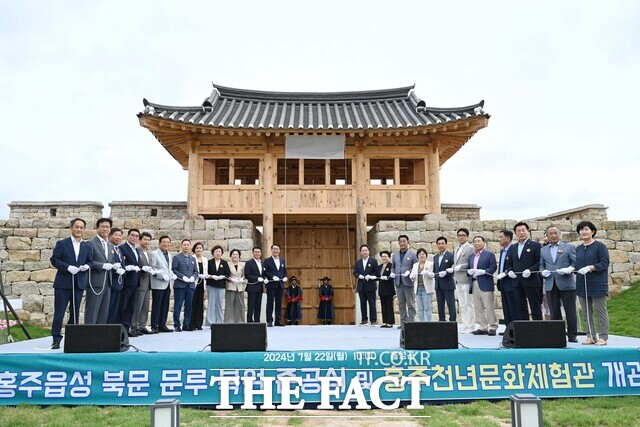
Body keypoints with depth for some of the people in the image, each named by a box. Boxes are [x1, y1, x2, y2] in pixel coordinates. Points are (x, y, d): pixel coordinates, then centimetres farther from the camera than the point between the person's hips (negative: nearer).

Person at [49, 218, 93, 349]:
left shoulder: (87, 246, 10)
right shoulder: (61, 243, 0)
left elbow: (90, 261, 14)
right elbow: (54, 260, -5)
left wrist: (87, 266, -9)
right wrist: (68, 267, -18)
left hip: (79, 283, 4)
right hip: (63, 283, -3)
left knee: (75, 312, 9)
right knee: (59, 312, -2)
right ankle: (56, 339, 5)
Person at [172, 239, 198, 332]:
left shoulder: (193, 259, 18)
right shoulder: (177, 257, 2)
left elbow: (196, 271, 16)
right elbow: (174, 270, -7)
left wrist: (193, 277, -4)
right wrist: (183, 277, -16)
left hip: (191, 285, 5)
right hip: (180, 285, -5)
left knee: (189, 306, 5)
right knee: (178, 306, -2)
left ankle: (186, 325, 12)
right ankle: (177, 325, 3)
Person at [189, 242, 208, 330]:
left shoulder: (205, 260, 16)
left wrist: (206, 275, -1)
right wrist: (199, 275, -16)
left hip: (201, 284, 5)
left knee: (200, 304, 5)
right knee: (192, 304, -5)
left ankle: (199, 324, 10)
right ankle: (192, 325, 1)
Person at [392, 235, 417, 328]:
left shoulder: (412, 254, 2)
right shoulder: (395, 255, 15)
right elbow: (393, 267, 20)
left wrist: (409, 272, -17)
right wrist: (392, 273, 0)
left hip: (408, 282, -4)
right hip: (398, 282, 4)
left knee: (410, 304, -1)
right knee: (401, 304, 8)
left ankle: (411, 322, 3)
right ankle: (403, 322, 14)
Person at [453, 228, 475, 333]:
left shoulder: (470, 248, -5)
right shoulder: (457, 249, 20)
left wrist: (460, 267, -14)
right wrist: (454, 270, 13)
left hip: (466, 280, -8)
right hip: (458, 281, 8)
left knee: (469, 304, -4)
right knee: (462, 305, 11)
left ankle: (470, 327, 0)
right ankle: (465, 325, 16)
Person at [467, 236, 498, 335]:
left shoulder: (489, 254, 3)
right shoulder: (471, 257, 21)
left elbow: (493, 267, -7)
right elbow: (467, 268, 19)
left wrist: (484, 271, -19)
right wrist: (469, 271, -4)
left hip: (485, 284, -6)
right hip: (474, 284, 6)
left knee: (489, 306, -5)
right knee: (478, 307, 5)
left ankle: (492, 327, 2)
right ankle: (483, 327, 11)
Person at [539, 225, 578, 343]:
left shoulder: (569, 247, 5)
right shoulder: (543, 250, 15)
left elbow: (576, 262, -1)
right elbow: (541, 265, 17)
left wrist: (569, 269, -18)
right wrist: (543, 272, -4)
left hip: (566, 284, -3)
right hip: (550, 285, 3)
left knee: (570, 311, 1)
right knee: (554, 312, 5)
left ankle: (572, 335, 9)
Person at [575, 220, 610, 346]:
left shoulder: (600, 246, -4)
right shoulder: (578, 249, 13)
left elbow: (604, 264, -11)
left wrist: (590, 268, -23)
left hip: (597, 285, -6)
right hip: (582, 285, 6)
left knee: (600, 312, 1)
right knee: (586, 313, 9)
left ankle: (603, 337, 9)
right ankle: (591, 336, 17)